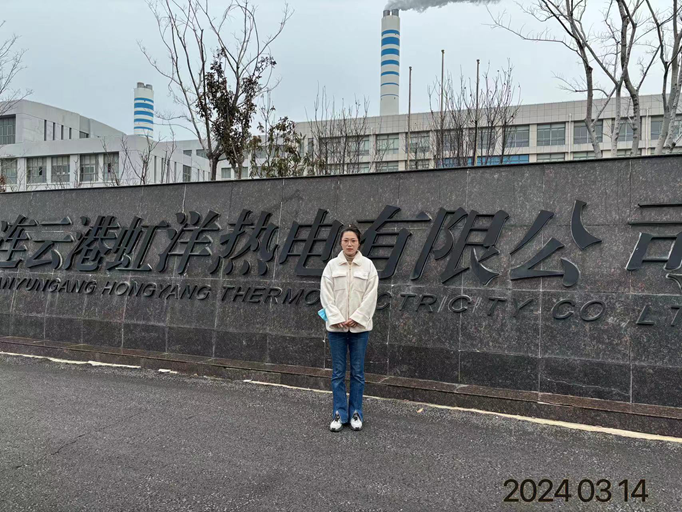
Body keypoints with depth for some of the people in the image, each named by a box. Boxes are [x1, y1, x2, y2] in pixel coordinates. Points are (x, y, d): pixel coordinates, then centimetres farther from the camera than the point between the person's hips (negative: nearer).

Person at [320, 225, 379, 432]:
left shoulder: (368, 265, 0)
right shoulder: (332, 265, 1)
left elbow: (370, 296, -4)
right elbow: (326, 295, -2)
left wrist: (355, 319, -12)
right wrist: (337, 319, -12)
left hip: (359, 326, 0)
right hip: (336, 326, 1)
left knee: (357, 372, 8)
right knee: (338, 372, 7)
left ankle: (356, 413, 20)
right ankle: (339, 414, 16)